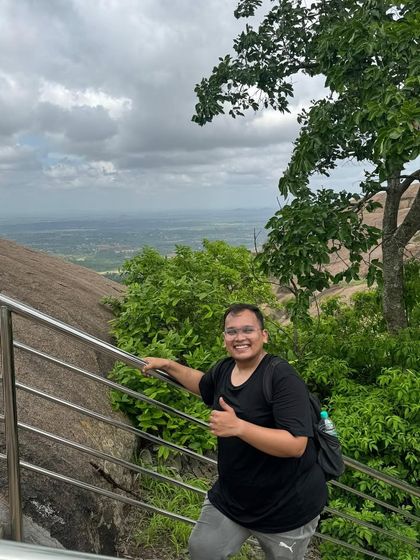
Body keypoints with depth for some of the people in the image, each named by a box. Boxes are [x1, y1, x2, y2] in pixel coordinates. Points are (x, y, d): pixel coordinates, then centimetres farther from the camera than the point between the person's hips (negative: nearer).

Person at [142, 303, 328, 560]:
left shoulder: (284, 378, -27)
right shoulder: (224, 368, -4)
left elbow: (296, 445, -34)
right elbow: (203, 384, 20)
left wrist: (238, 427, -40)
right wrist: (168, 365, 15)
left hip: (286, 510, -6)